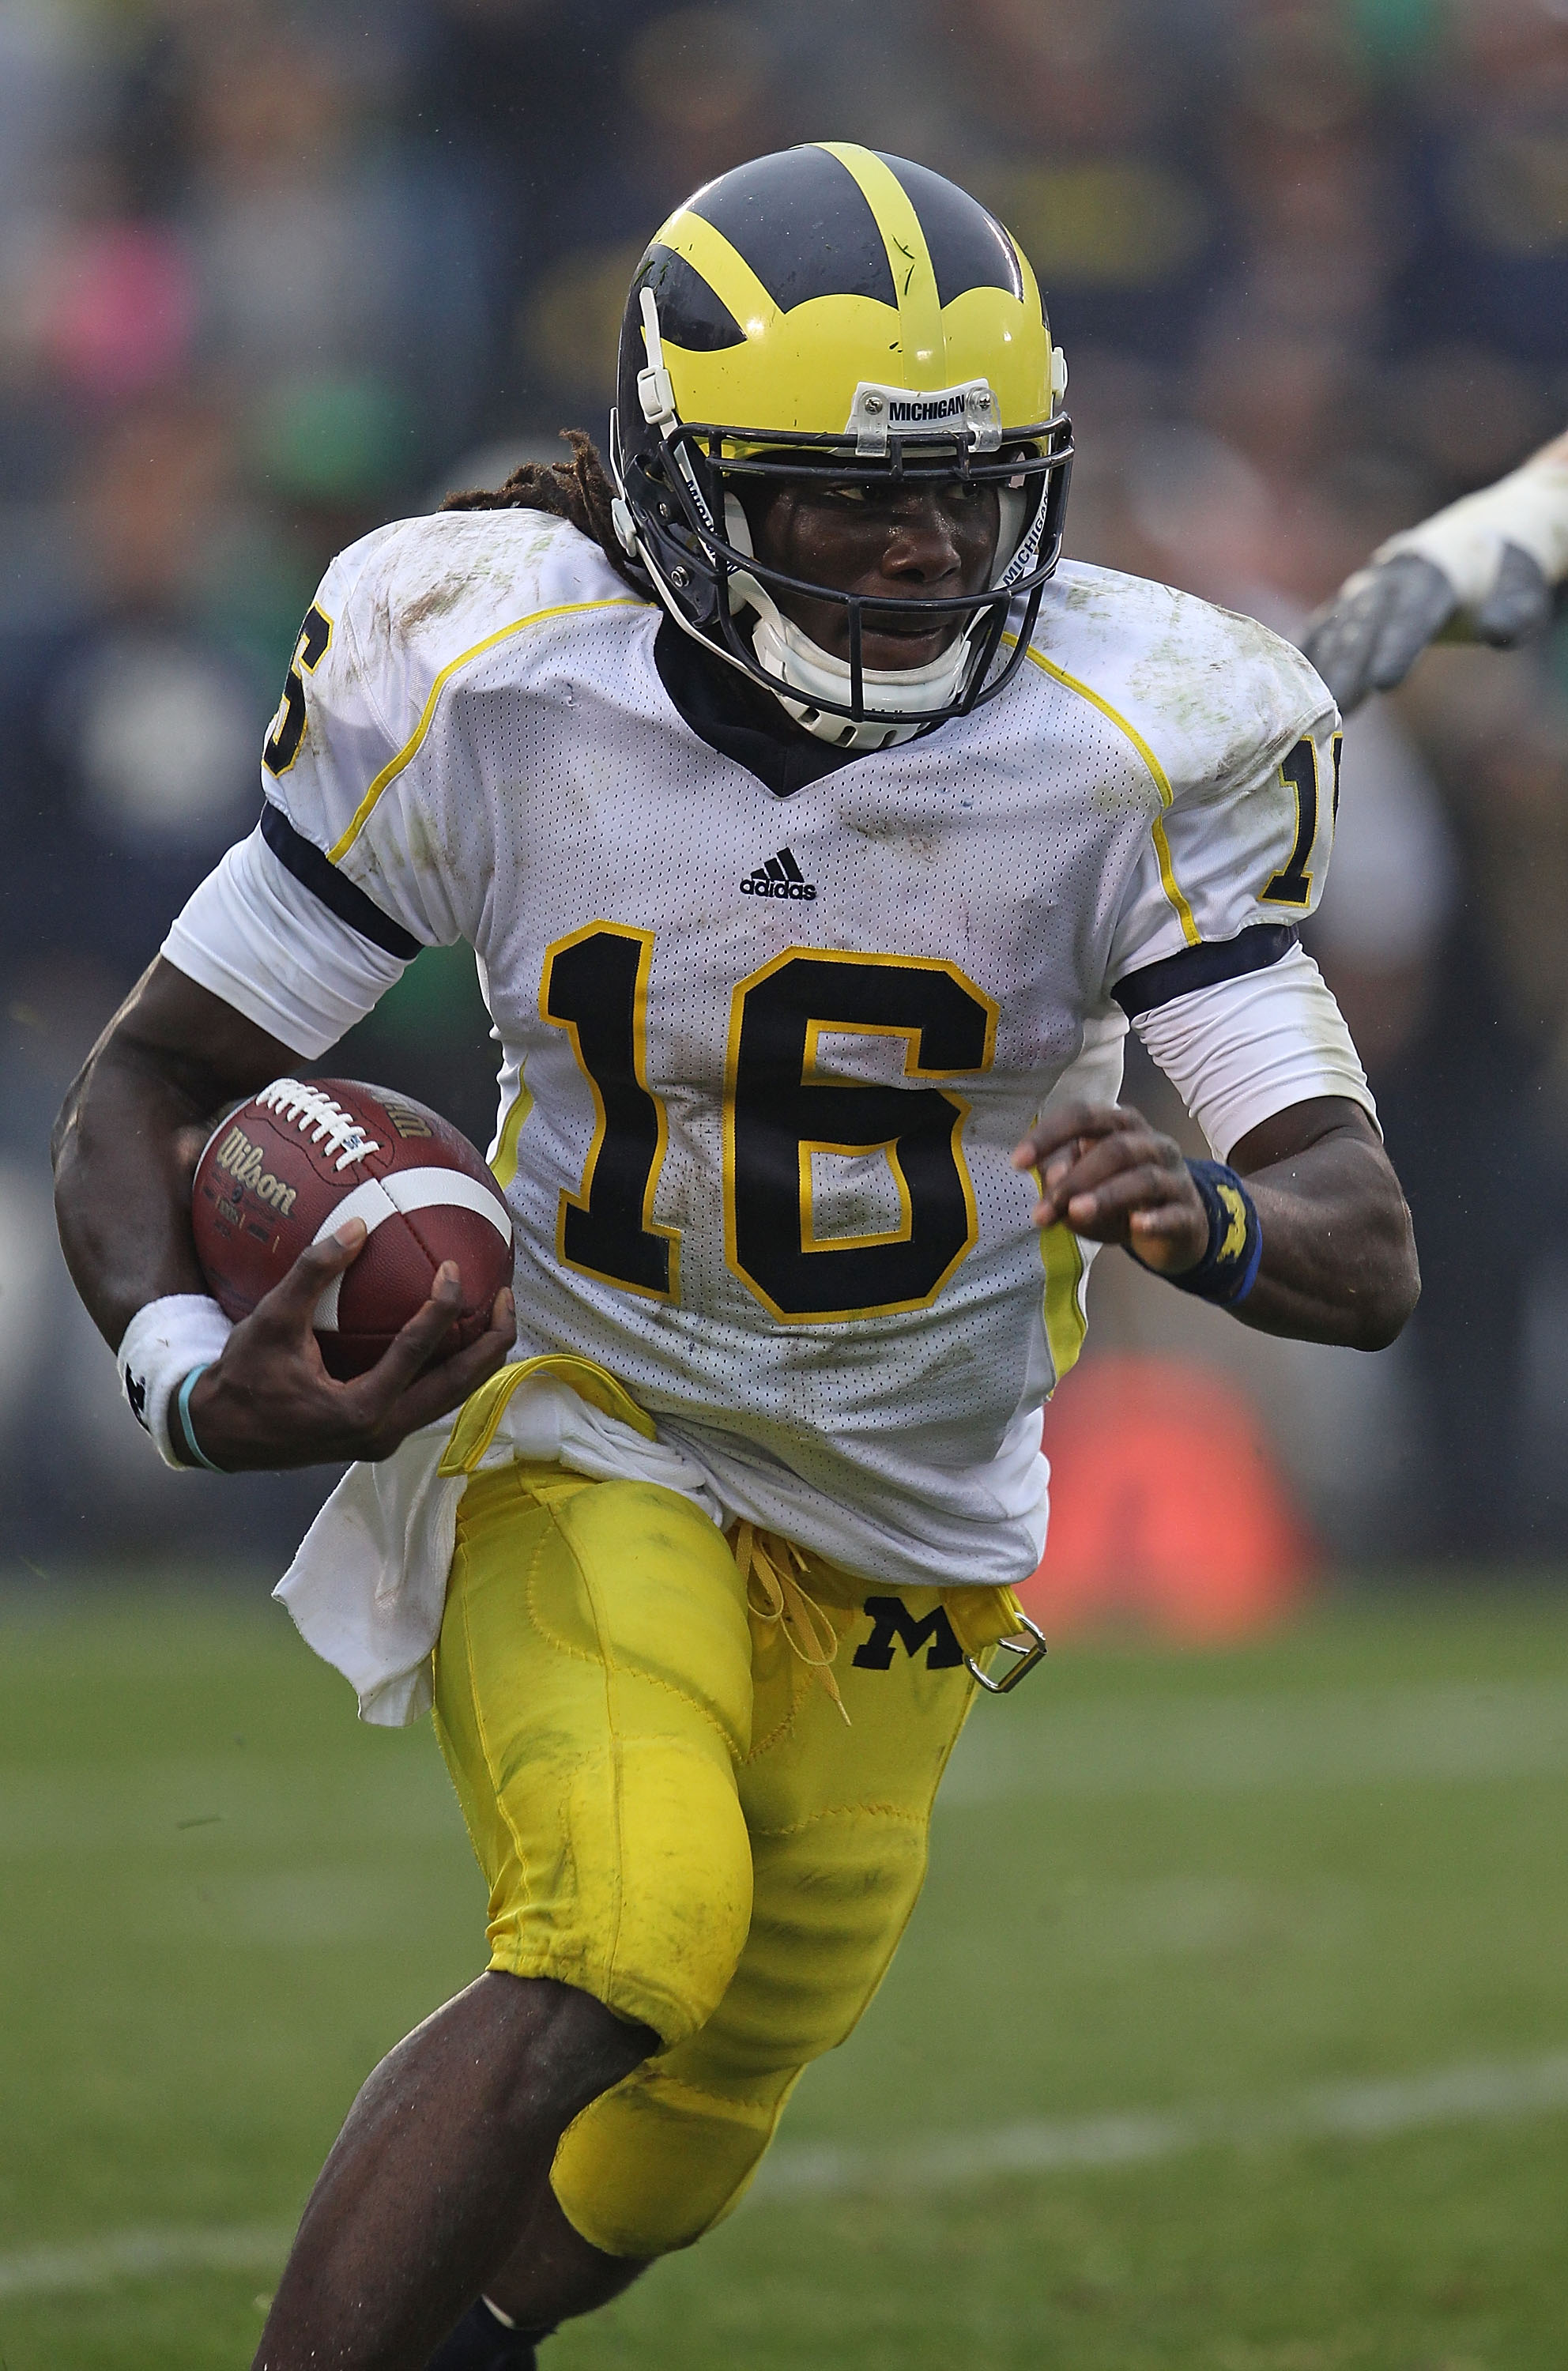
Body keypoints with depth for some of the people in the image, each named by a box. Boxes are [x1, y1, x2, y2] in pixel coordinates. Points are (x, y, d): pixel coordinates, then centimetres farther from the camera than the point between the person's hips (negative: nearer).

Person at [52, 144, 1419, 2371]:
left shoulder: (1135, 750, -19)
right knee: (621, 1952, -31)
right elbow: (151, 1087, -8)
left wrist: (1204, 1215, -48)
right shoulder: (481, 679, -18)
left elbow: (1368, 1248, -24)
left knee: (657, 2173, 16)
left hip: (906, 1520, 3)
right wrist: (190, 1374, -30)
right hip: (578, 1435, -2)